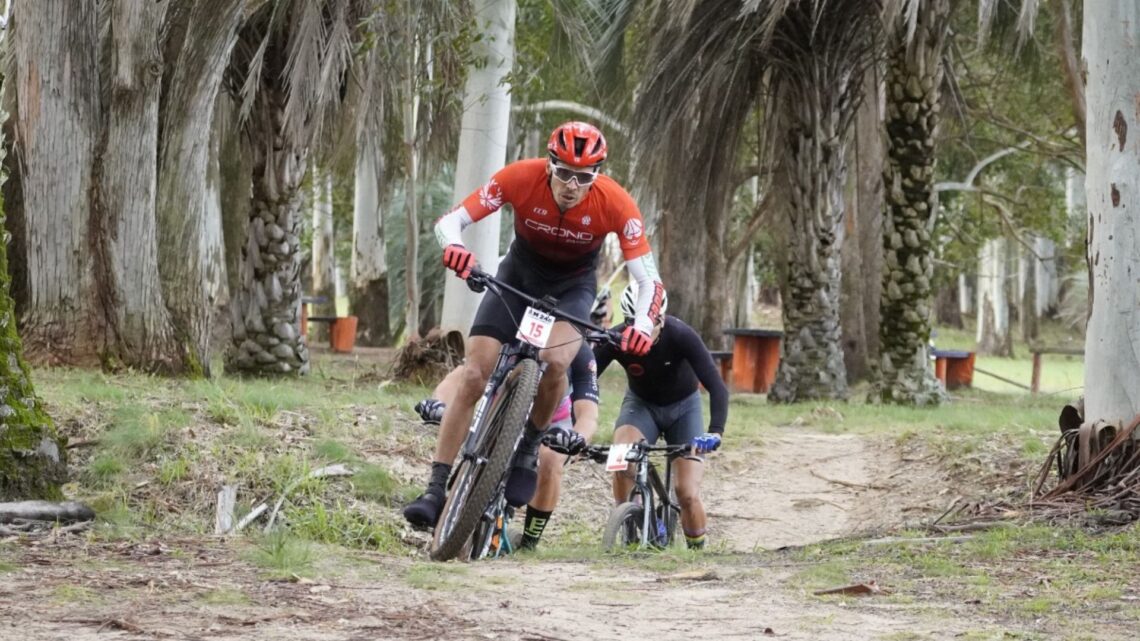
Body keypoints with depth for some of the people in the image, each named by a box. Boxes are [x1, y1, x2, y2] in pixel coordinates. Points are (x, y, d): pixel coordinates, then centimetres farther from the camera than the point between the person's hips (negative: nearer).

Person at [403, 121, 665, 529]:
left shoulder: (616, 205, -27)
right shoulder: (521, 178, -26)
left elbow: (650, 280, -25)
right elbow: (449, 221, -23)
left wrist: (642, 324, -45)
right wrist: (454, 247, -47)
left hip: (572, 288, -1)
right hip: (518, 276, 1)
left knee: (554, 361, -32)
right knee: (472, 377, -12)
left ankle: (528, 447, -6)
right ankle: (436, 489, -7)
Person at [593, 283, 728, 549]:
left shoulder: (680, 336, -31)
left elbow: (717, 387, -37)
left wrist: (715, 432, -53)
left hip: (683, 407, -1)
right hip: (641, 404, 1)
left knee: (688, 494, -13)